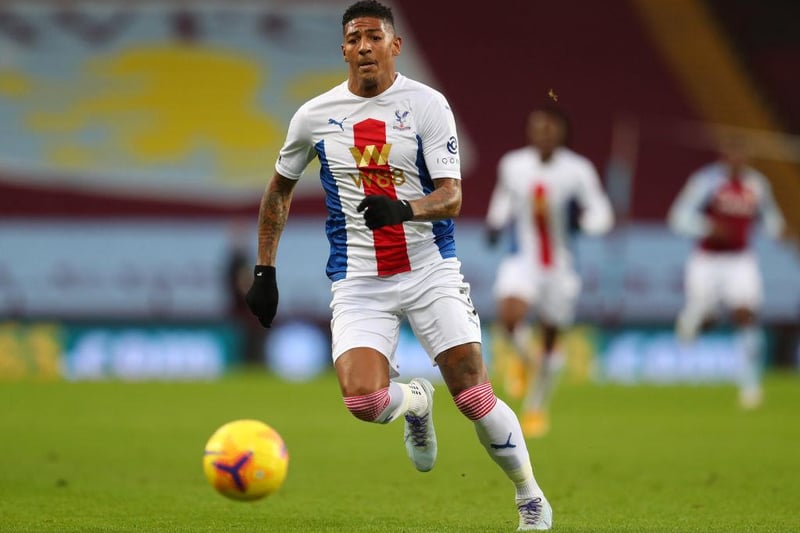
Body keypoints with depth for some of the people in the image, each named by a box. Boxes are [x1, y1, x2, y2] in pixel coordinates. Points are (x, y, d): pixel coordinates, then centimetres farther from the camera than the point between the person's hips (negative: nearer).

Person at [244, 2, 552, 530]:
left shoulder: (428, 104, -5)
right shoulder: (315, 115, 2)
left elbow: (451, 197, -12)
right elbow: (280, 190, 18)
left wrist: (403, 209, -33)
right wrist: (265, 271, 14)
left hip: (431, 269, -1)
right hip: (359, 282, 1)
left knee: (474, 397, -8)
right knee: (363, 400, -21)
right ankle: (415, 400, 16)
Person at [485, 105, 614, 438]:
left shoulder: (577, 170, -12)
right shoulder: (511, 165, -4)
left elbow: (602, 214, -6)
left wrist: (580, 217, -26)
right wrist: (496, 222, 2)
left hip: (560, 268, 0)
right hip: (522, 260, 0)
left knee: (551, 341, 10)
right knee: (510, 317, -28)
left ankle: (536, 408, 33)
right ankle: (525, 359, 7)